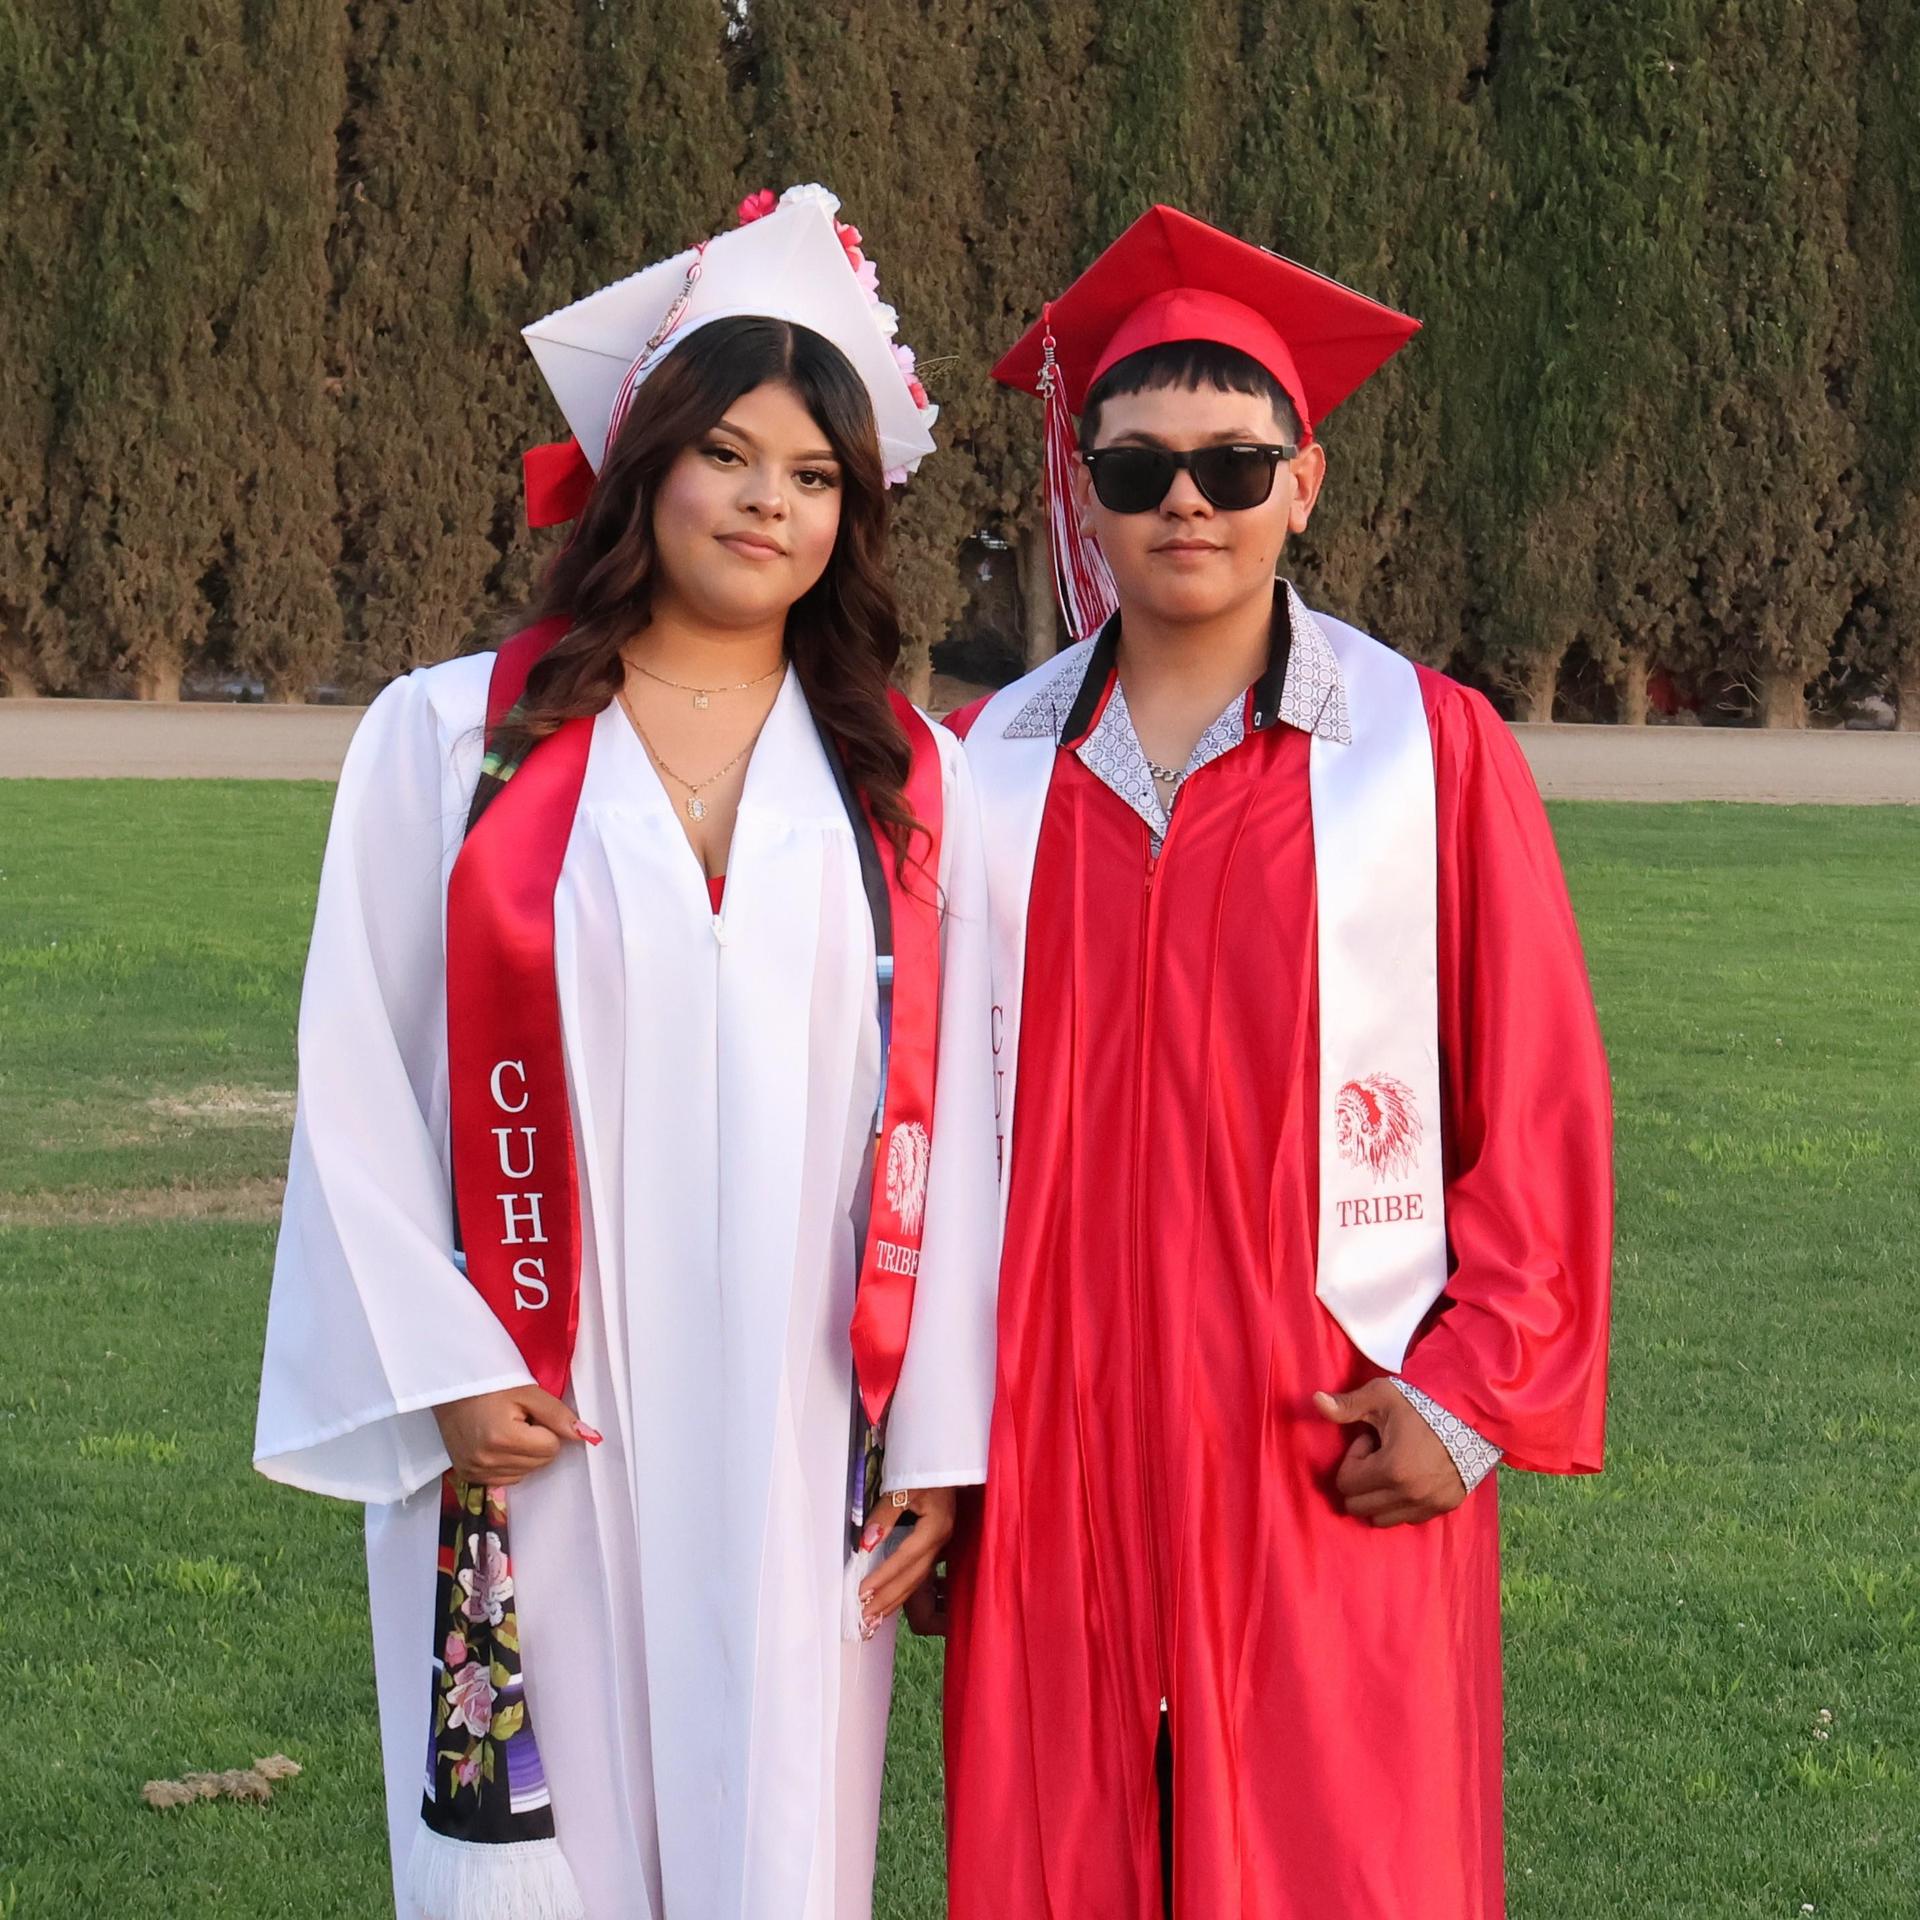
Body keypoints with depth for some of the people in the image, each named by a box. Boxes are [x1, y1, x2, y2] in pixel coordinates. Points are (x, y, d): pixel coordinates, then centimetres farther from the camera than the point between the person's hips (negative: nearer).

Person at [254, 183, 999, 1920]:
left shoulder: (908, 779, 8)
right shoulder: (448, 739, 4)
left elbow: (951, 1115, 6)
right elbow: (356, 1079, 1)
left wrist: (937, 1434, 2)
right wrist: (440, 1370, -7)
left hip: (798, 1455, 1)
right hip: (530, 1441, -1)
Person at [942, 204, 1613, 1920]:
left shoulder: (1433, 750, -2)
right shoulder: (991, 766, 6)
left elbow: (1539, 1096, -1)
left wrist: (1478, 1391, -7)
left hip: (1332, 1465, -2)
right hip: (1052, 1458, 3)